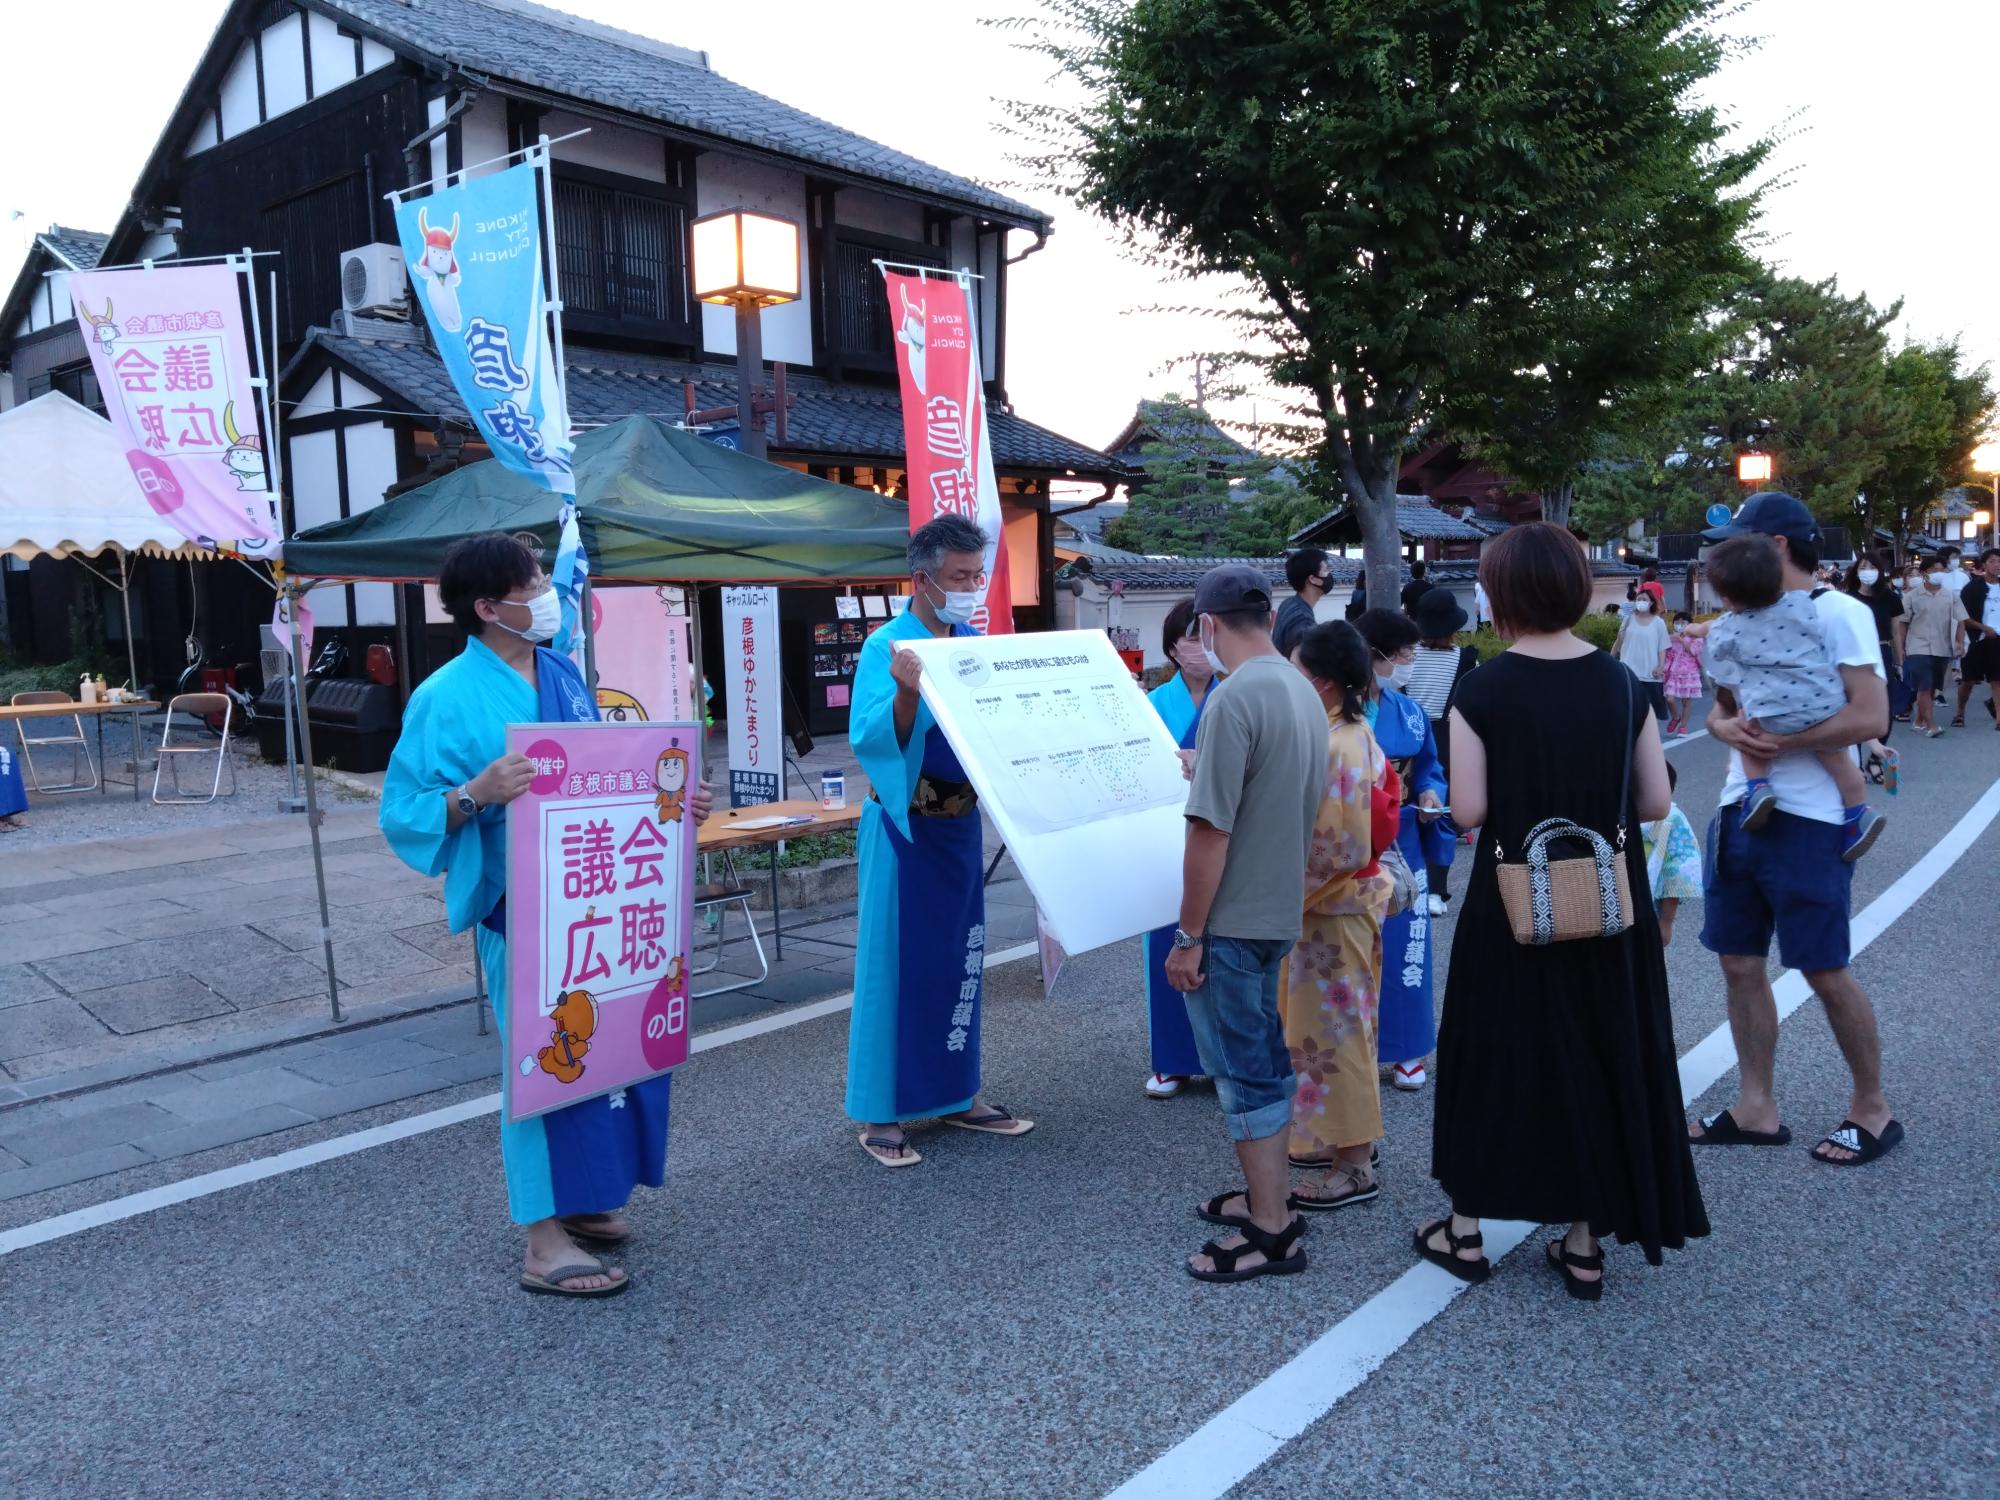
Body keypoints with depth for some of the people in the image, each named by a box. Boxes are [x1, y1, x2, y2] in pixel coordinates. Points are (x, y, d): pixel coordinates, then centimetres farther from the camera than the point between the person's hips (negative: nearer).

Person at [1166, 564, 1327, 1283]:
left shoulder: (1234, 699, -21)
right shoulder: (1304, 692, 6)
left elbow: (1211, 831, -23)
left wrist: (1189, 936, -16)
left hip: (1231, 921, -9)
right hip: (1279, 911, 9)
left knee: (1244, 1072, 2)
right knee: (1264, 1059, 20)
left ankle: (1271, 1232, 12)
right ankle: (1270, 1194, 33)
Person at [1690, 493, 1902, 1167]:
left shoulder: (1838, 613, -10)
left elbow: (1870, 717, -17)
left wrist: (1777, 740, -21)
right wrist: (1727, 726, -12)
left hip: (1806, 820, -7)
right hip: (1739, 809, 7)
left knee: (1824, 972, 2)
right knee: (1740, 964, 10)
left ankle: (1872, 1109, 22)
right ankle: (1756, 1109, 22)